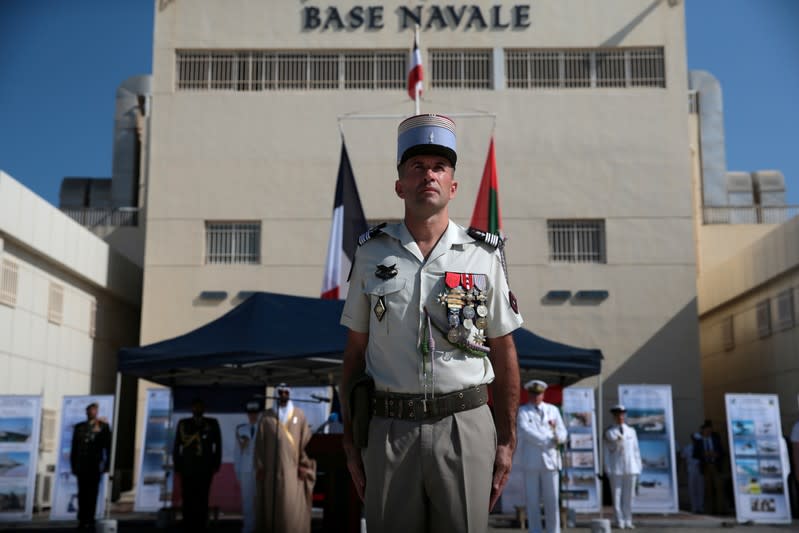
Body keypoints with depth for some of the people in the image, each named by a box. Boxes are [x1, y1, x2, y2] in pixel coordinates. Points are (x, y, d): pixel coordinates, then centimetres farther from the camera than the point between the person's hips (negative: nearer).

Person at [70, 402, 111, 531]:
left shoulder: (103, 426, 3)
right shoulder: (79, 427, 9)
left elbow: (108, 446, 1)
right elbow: (74, 447, 8)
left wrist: (107, 464, -5)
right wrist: (73, 465, 3)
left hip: (95, 466, -2)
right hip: (81, 466, 2)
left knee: (92, 495, 0)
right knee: (82, 494, 2)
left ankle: (90, 521, 4)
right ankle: (82, 520, 6)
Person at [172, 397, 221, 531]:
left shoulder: (212, 423, 5)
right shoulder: (183, 424, 6)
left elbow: (218, 445, 9)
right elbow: (176, 447, 7)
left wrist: (216, 465, 4)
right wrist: (177, 466, 3)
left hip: (205, 469, 0)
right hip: (187, 469, 0)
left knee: (202, 501, -2)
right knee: (188, 500, -4)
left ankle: (200, 528, 3)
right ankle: (188, 528, 2)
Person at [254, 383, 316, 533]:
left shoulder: (299, 415, 4)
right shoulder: (267, 417, 5)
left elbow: (306, 441, 2)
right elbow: (260, 443, 5)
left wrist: (304, 465, -4)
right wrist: (260, 467, 0)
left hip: (293, 469, -1)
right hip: (272, 469, 1)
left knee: (294, 507, -4)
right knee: (272, 505, 1)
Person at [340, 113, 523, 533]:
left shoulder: (483, 256, 3)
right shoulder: (371, 253, 5)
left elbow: (504, 354, 6)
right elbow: (355, 352, 8)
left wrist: (506, 441, 3)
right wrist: (350, 441, 5)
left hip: (465, 427, 0)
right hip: (390, 430, 1)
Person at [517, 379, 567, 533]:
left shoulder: (553, 410, 15)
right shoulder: (522, 411, 6)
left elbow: (563, 434, 9)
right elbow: (525, 431, -10)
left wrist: (557, 434, -15)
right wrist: (548, 439, -13)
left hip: (550, 461, 2)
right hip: (531, 463, -2)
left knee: (552, 501, 0)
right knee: (533, 501, 0)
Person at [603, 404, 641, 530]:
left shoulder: (631, 431, 11)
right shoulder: (609, 432, 4)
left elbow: (636, 450, 11)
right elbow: (607, 452, 3)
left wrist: (638, 467, 5)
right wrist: (607, 469, -1)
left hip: (631, 468, 2)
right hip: (616, 469, -2)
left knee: (628, 496, 5)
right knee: (617, 496, -2)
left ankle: (628, 521, 13)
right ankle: (620, 522, 4)